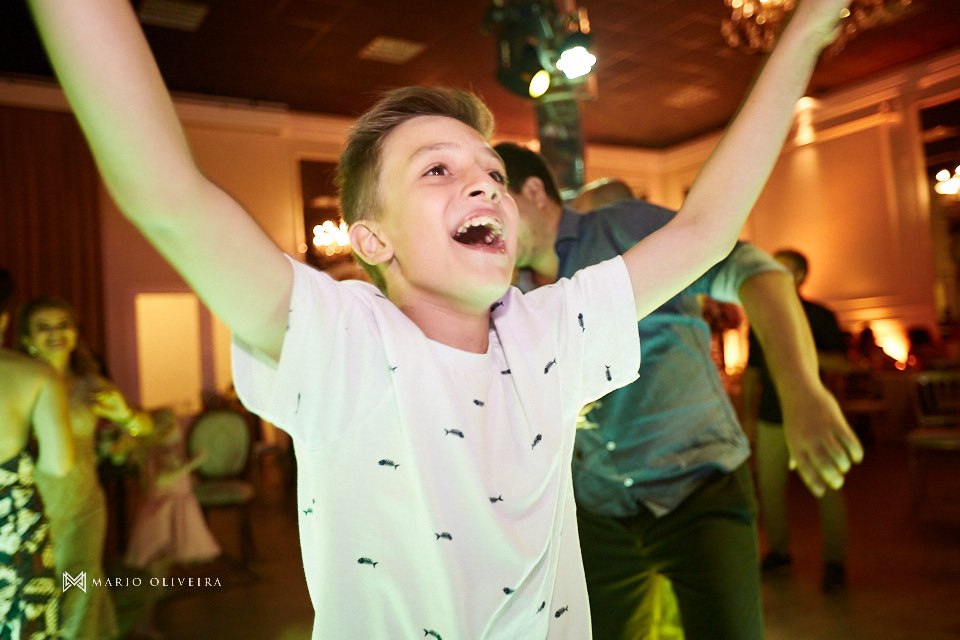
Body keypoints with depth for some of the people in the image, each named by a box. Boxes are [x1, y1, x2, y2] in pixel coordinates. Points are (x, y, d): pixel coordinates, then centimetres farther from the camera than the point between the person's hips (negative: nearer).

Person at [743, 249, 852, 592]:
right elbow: (752, 370, 14)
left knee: (827, 489, -2)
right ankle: (778, 549, 22)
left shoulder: (819, 316, -1)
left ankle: (834, 561, 10)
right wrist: (746, 413, 12)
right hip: (771, 418, 4)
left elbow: (843, 364, -4)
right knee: (769, 487, 6)